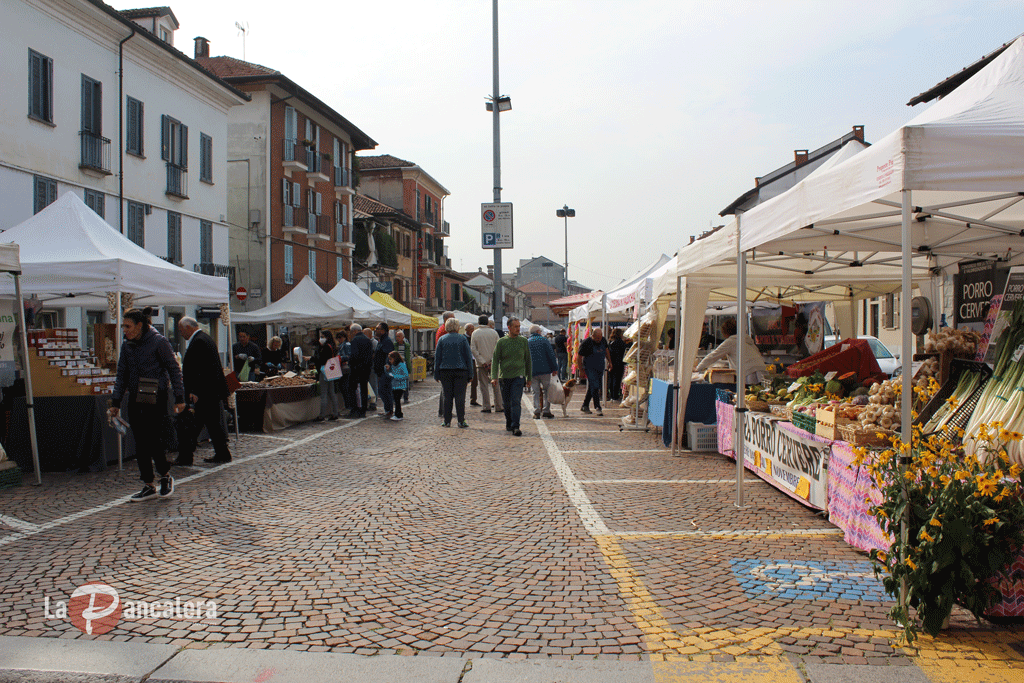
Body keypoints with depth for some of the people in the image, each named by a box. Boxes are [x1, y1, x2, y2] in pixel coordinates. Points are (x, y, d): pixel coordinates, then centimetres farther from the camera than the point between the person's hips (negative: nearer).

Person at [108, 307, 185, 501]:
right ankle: (148, 486, 14)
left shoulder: (159, 342, -9)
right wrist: (115, 402, 10)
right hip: (134, 398, 6)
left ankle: (166, 476, 14)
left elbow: (174, 369, -6)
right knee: (140, 442, 5)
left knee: (151, 438, -9)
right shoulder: (127, 345, 8)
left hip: (155, 398, -6)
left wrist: (179, 398, -8)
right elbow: (122, 375, 13)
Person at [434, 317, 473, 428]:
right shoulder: (462, 339, 2)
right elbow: (468, 356, 2)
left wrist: (436, 374, 10)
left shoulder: (442, 339, 4)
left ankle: (447, 421, 6)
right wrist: (470, 373, 7)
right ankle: (461, 421, 0)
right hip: (460, 371, -1)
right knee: (460, 397, 1)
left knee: (447, 397, 5)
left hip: (445, 372, 1)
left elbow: (437, 357, 5)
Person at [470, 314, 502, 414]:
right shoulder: (494, 333, 1)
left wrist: (482, 362, -8)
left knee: (484, 385, 4)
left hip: (481, 364, -1)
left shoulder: (475, 333, -1)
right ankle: (498, 406, 8)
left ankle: (487, 407, 2)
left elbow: (473, 349, -7)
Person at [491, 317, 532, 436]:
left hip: (518, 376, -1)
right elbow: (495, 360, 3)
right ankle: (508, 423, 30)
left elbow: (528, 360, 13)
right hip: (504, 377, 1)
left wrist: (529, 377, 14)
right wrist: (494, 377, -8)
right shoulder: (501, 342, 3)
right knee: (507, 403, 10)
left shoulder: (523, 341, 6)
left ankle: (515, 427, -16)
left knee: (516, 401, -13)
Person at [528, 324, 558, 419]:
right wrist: (555, 368, -1)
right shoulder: (544, 340, 0)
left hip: (532, 371, 3)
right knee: (547, 390, 8)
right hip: (544, 370, -3)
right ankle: (546, 410, 4)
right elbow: (551, 355, -5)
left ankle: (536, 412, -1)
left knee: (536, 392, 6)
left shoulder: (526, 342, 10)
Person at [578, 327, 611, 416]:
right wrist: (581, 369, -9)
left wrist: (609, 362, 22)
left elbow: (606, 350, 21)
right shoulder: (586, 343, -15)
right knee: (595, 387, -14)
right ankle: (597, 408, -13)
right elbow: (579, 356, -9)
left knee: (591, 388, 10)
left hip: (600, 368, 6)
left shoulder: (603, 340, 2)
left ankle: (585, 406, 21)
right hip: (590, 368, -6)